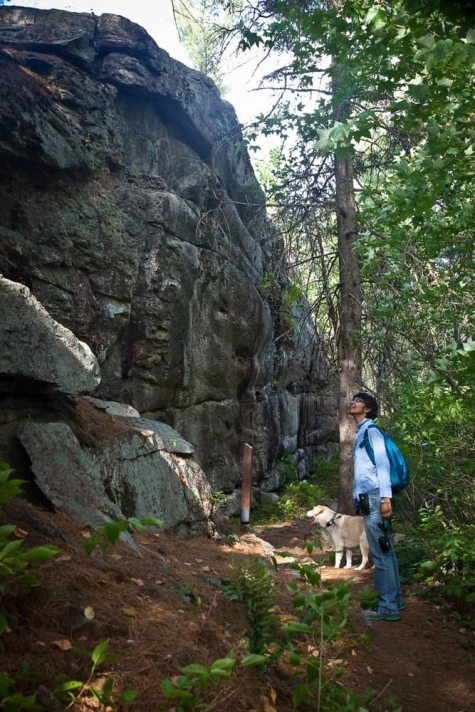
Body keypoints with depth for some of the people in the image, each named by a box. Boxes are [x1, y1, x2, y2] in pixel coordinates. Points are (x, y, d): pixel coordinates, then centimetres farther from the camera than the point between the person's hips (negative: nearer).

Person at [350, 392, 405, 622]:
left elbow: (383, 463, -16)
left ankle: (387, 607, 0)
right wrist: (357, 495, 18)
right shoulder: (361, 433, 19)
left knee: (380, 552, -6)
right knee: (385, 550, 14)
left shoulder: (371, 430, -8)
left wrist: (386, 497, -23)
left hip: (375, 498, -10)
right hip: (368, 498, 10)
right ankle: (395, 599, 23)